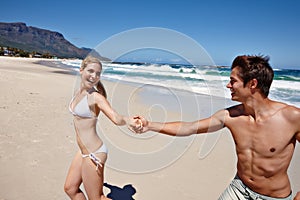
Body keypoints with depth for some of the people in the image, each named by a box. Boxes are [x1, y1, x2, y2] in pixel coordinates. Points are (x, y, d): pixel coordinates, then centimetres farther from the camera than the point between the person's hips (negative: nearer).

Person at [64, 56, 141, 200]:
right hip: (83, 152, 8)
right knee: (70, 188, 22)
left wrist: (128, 121, -55)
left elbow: (116, 118, -32)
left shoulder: (95, 96, -18)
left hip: (93, 154, -8)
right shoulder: (79, 92, 4)